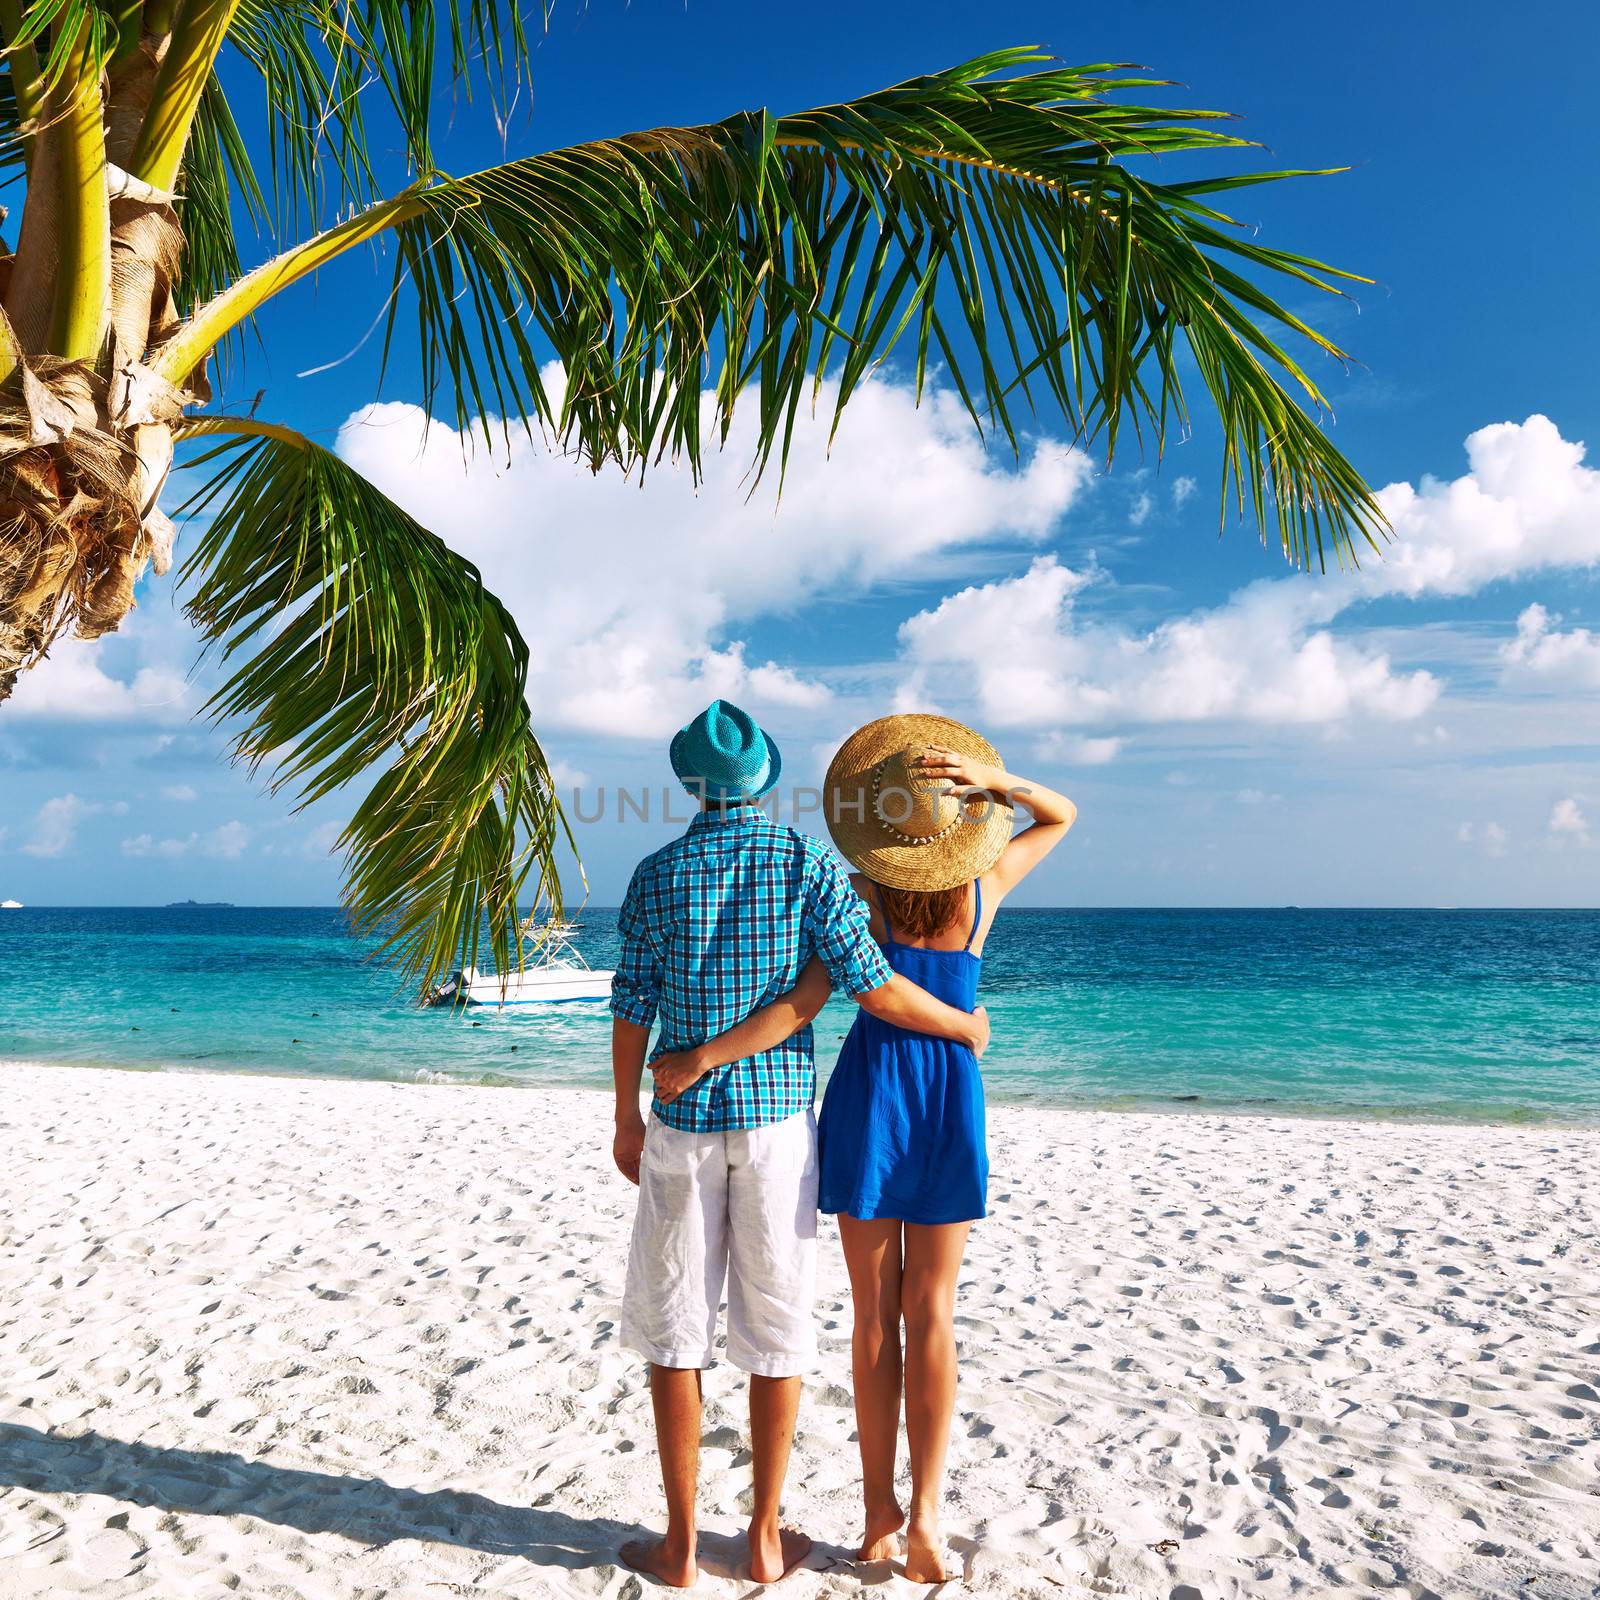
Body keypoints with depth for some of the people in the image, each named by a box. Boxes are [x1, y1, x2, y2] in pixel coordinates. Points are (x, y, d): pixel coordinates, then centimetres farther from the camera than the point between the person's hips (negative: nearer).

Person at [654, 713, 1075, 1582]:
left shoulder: (860, 891, -9)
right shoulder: (985, 885, -3)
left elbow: (805, 1002, -19)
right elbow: (1064, 815, 12)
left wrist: (701, 1057, -17)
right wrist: (997, 780, -7)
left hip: (869, 1090, -1)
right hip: (952, 1096, 1)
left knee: (875, 1313, 9)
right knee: (931, 1312, 9)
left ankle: (880, 1512, 17)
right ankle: (926, 1513, 4)